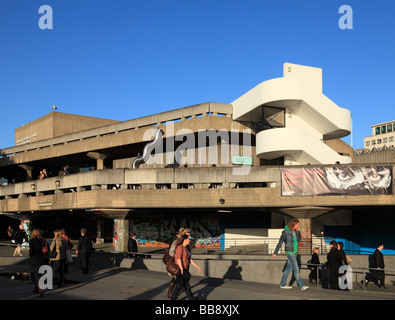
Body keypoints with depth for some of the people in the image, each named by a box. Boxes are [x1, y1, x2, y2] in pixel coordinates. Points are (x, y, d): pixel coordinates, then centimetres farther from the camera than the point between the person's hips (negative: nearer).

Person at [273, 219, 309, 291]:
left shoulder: (295, 231, 8)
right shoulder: (286, 232, -12)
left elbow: (298, 240, 14)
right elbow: (280, 242, -7)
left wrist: (298, 231, 1)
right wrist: (275, 253, -3)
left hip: (295, 252, 8)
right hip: (290, 252, -8)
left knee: (288, 268, 13)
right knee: (296, 269, -8)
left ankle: (283, 284, 22)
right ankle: (302, 285, -7)